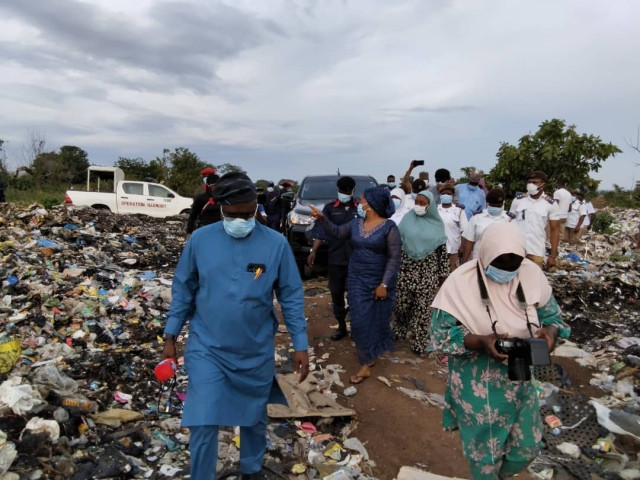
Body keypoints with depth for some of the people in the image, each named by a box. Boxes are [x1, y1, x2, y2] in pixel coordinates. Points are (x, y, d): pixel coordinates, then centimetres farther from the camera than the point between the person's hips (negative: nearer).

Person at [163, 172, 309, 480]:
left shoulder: (276, 244, -10)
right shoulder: (200, 239, -8)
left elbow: (291, 297, -4)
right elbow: (183, 290, 2)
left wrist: (300, 344, -6)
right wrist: (170, 336, 2)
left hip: (256, 351, 1)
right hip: (206, 349, 0)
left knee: (254, 417, 20)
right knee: (203, 423, 0)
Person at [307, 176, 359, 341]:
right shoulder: (330, 208, 3)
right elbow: (321, 231, 1)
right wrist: (313, 251, -10)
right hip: (335, 258, 2)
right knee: (336, 294, 10)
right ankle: (341, 327, 26)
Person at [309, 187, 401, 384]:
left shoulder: (389, 227, -12)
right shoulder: (356, 224, 4)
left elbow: (394, 258, -14)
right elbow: (337, 231, 18)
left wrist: (384, 284, -18)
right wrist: (321, 218, 6)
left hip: (378, 282, -4)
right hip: (357, 280, 4)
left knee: (376, 320, 10)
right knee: (360, 321, 2)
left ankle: (371, 354, 32)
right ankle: (366, 364, 12)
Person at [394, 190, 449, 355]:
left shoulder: (437, 223, -2)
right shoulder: (407, 218, -1)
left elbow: (443, 250, 2)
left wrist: (443, 274, 2)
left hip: (427, 272, -1)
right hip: (406, 269, 1)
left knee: (422, 307, 5)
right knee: (401, 303, 9)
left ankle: (419, 342, 20)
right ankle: (400, 331, 35)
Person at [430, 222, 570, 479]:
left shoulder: (532, 274, -9)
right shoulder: (460, 282, -21)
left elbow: (551, 315, 3)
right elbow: (441, 333, -17)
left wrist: (550, 331, -20)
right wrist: (480, 342, -33)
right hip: (477, 384, -4)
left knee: (527, 448, 20)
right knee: (484, 453, 14)